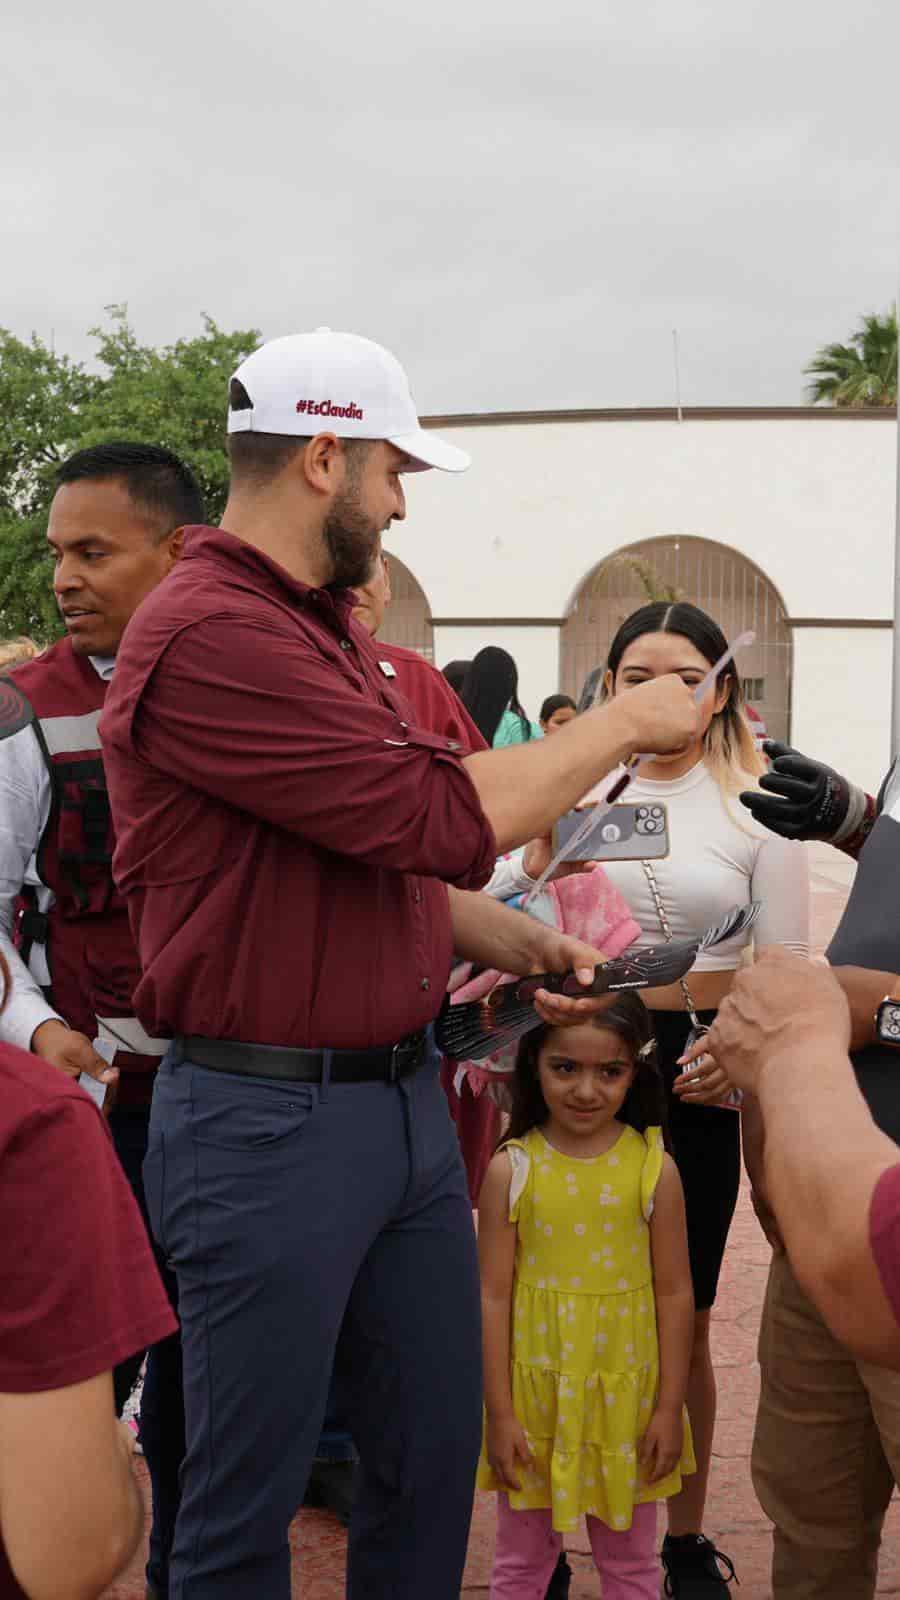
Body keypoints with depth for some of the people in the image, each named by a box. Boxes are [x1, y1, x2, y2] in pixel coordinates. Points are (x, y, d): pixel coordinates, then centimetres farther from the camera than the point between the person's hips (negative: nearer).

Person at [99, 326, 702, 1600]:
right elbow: (441, 817, -22)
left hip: (406, 1099, 9)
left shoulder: (332, 629, 12)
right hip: (270, 1118, -9)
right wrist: (623, 723, -10)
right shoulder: (208, 636, -19)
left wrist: (517, 946, 8)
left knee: (435, 1457, 18)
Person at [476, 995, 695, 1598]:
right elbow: (494, 1296, -5)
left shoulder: (654, 1168, -8)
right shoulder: (511, 1169, -8)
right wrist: (499, 1413, -6)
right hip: (535, 1395, 0)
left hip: (626, 1397, 0)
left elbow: (674, 1293, -2)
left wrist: (670, 1407, -2)